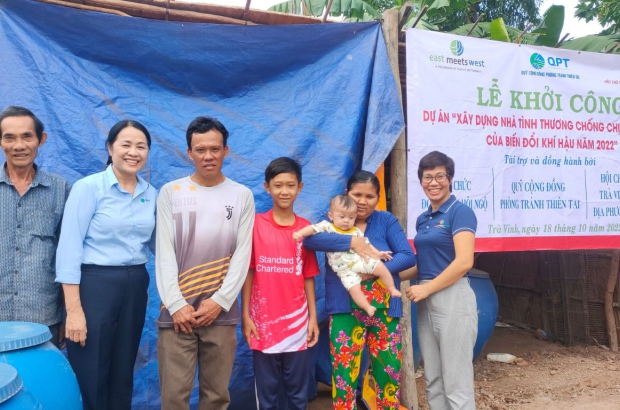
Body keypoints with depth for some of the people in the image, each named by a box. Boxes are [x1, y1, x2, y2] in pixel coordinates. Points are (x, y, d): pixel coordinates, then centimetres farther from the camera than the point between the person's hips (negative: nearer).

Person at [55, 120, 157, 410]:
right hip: (95, 285, -5)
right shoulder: (88, 187, -9)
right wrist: (73, 308, -17)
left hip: (136, 286, 5)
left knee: (123, 376, 16)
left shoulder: (151, 194, 6)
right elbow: (69, 248, -13)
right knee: (91, 379, 5)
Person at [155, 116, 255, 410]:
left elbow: (242, 254, 1)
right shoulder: (170, 193, 4)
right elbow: (164, 253, 0)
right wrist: (176, 304, -8)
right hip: (177, 312, 0)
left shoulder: (242, 196, 6)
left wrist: (219, 301, -7)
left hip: (221, 312, 1)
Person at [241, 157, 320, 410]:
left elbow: (308, 277, 5)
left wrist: (313, 318, 4)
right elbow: (248, 272, -2)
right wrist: (245, 315, -4)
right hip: (263, 323, -1)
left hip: (297, 323, 2)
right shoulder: (255, 224, -5)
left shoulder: (306, 228, 2)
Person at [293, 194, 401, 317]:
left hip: (361, 260, 4)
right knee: (354, 288, -20)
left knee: (381, 267, -10)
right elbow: (313, 228, -16)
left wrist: (377, 253, 13)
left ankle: (392, 288, 9)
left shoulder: (356, 231, 10)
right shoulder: (327, 227, -4)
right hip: (345, 270, -4)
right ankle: (367, 307, -4)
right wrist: (300, 233, -32)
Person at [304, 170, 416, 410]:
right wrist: (352, 241, -24)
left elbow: (408, 256, -4)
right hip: (345, 310, -1)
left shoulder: (386, 221, 6)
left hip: (384, 310, 2)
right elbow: (309, 239, -17)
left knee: (389, 372, 10)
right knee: (344, 373, 2)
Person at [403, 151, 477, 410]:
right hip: (426, 302, 8)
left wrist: (426, 289, -14)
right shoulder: (423, 219, 13)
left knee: (456, 382, 2)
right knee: (433, 380, 15)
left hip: (453, 299, -8)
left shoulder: (460, 212, -9)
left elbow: (464, 262, -19)